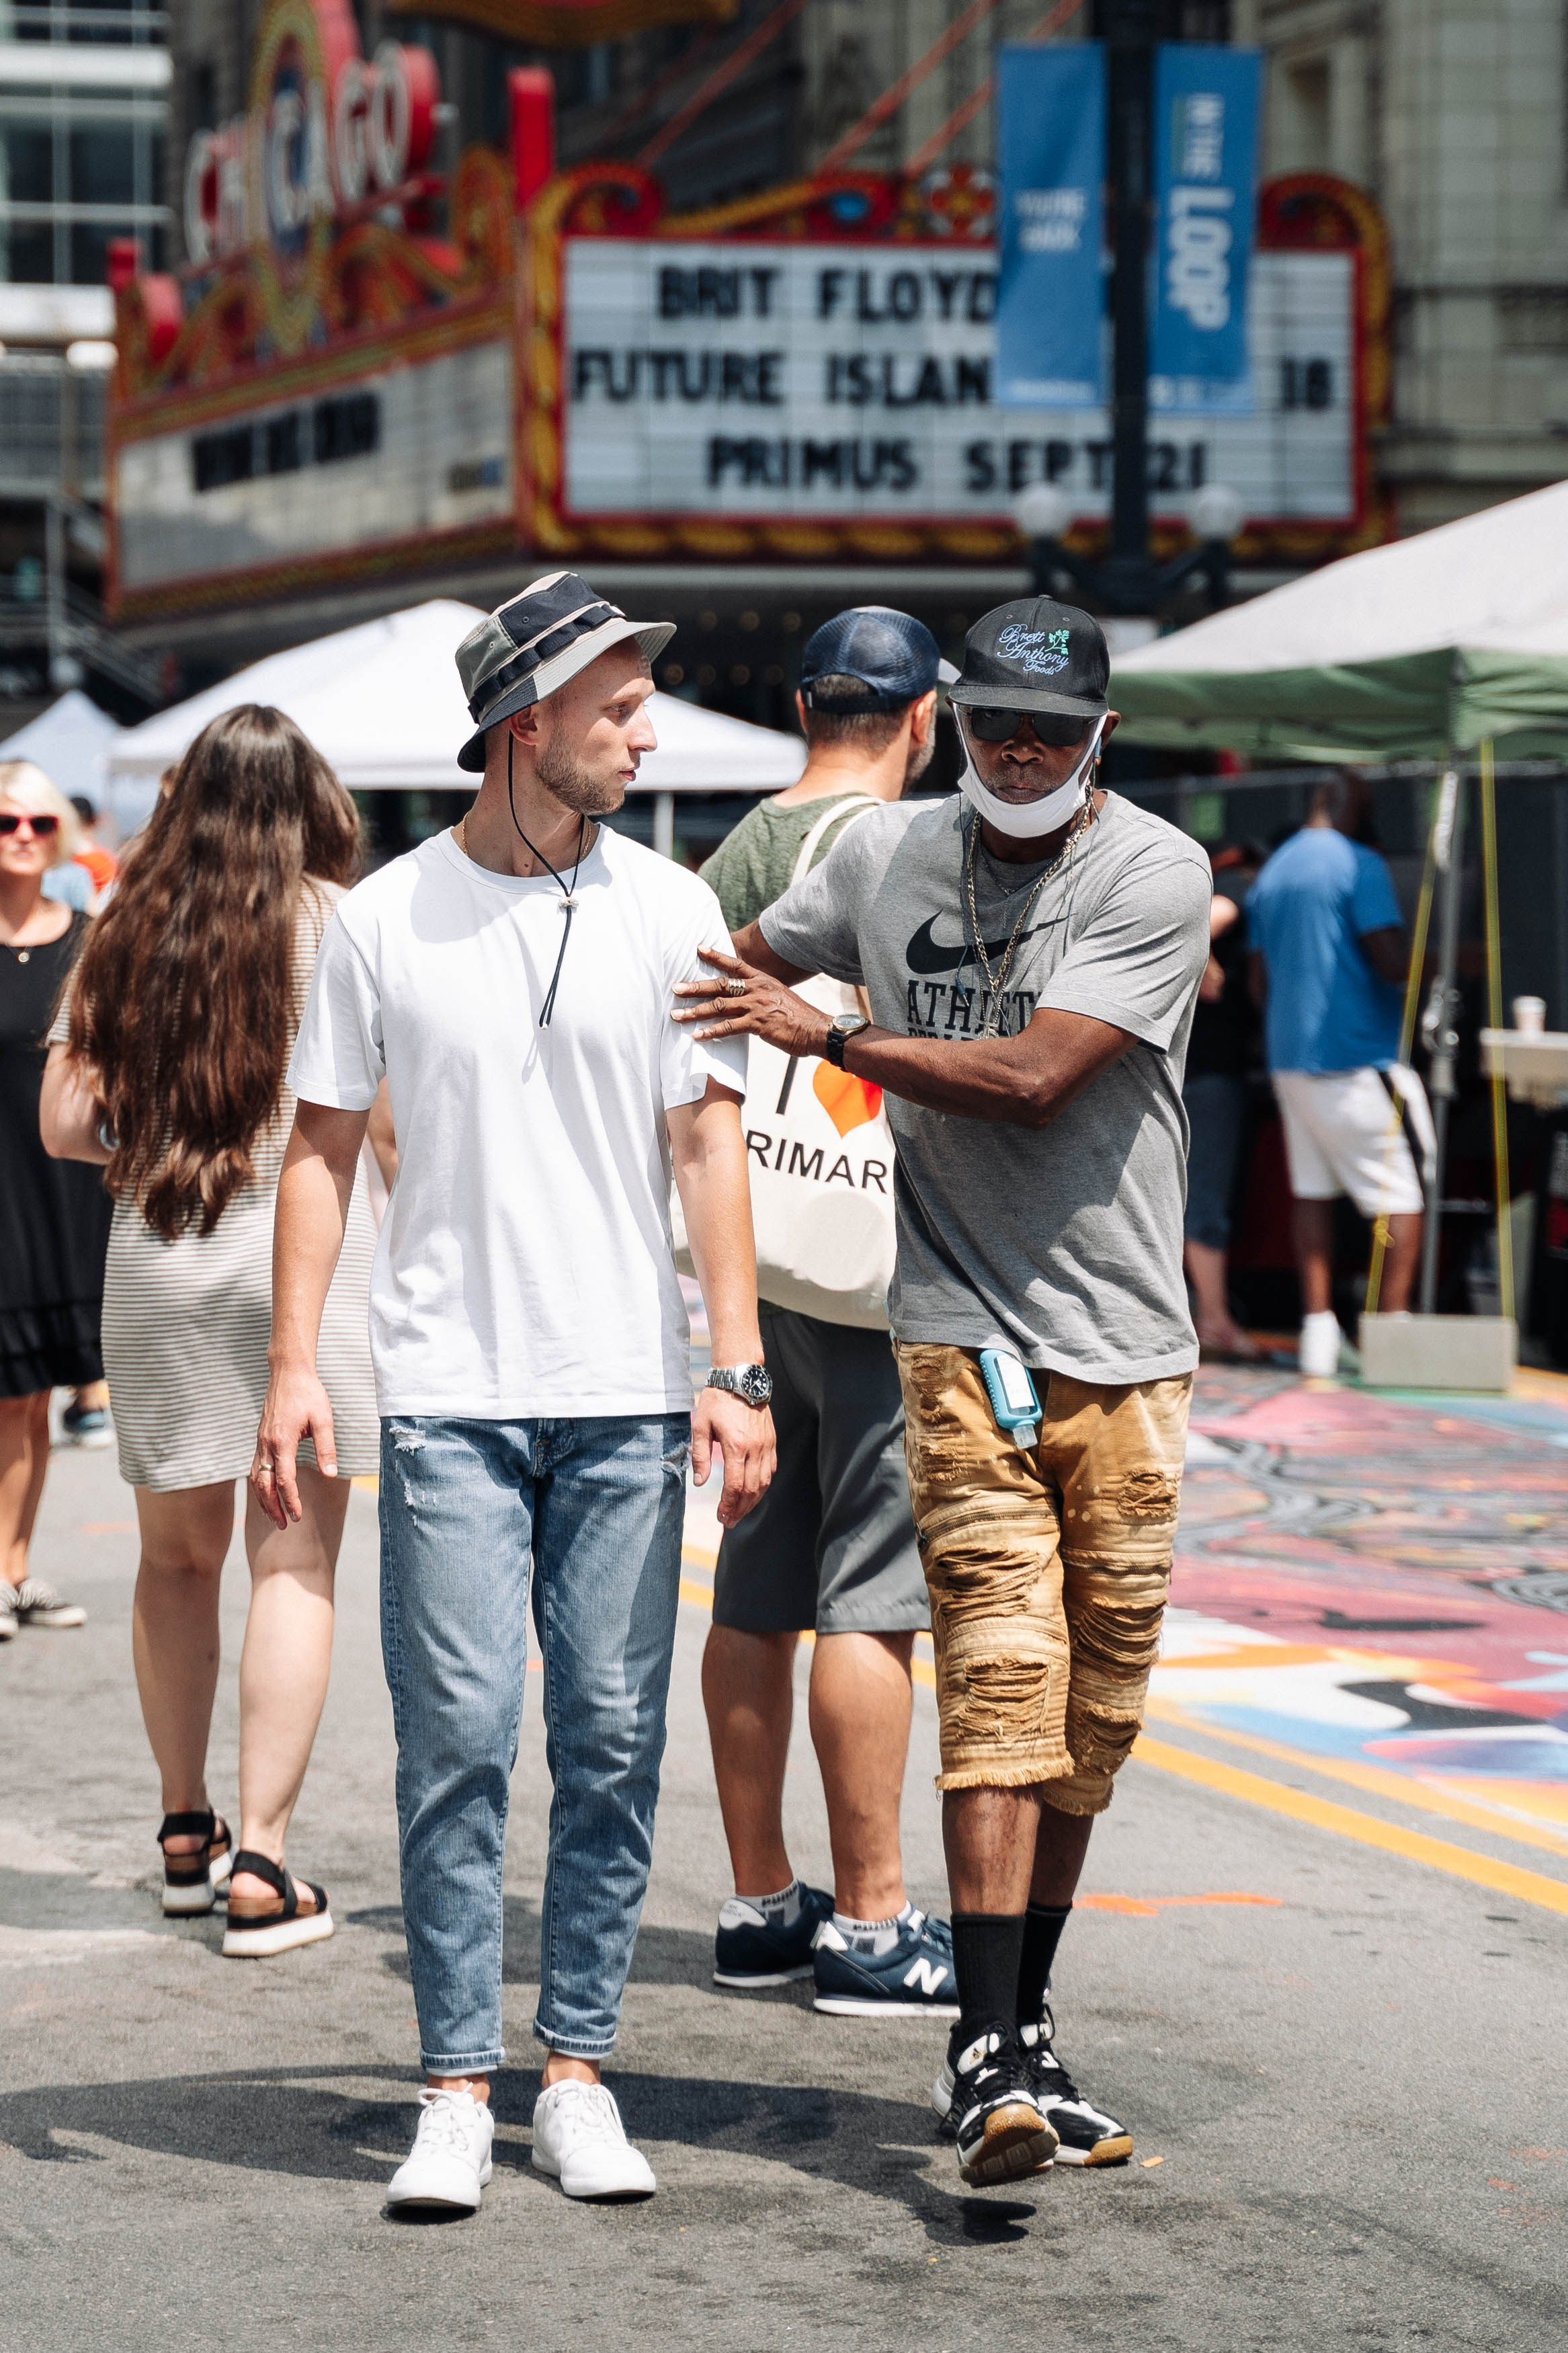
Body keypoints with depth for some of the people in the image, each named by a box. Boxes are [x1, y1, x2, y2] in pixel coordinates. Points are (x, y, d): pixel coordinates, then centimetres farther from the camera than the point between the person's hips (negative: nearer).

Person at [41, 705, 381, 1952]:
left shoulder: (126, 932, 5)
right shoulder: (336, 923, -4)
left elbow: (65, 1124, 4)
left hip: (155, 1261, 3)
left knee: (178, 1554, 17)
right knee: (295, 1563, -1)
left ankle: (187, 1829, 27)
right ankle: (262, 1866, -5)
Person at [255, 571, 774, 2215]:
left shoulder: (669, 911, 4)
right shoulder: (383, 920, 2)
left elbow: (710, 1143, 4)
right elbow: (323, 1148, 7)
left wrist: (737, 1367, -4)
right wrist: (292, 1366, -1)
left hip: (628, 1398, 1)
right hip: (447, 1395, -1)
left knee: (613, 1740, 2)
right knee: (457, 1732, -6)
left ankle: (577, 2075, 12)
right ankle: (456, 2091, 1)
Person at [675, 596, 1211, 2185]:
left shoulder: (1155, 874, -6)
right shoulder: (887, 856, 6)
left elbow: (1032, 1077, -17)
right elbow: (742, 968, 24)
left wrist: (827, 1035, -12)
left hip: (1126, 1342, 0)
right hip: (964, 1332, 0)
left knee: (1091, 1715, 6)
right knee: (1001, 1681, -13)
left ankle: (1016, 2032, 19)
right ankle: (991, 2056, -17)